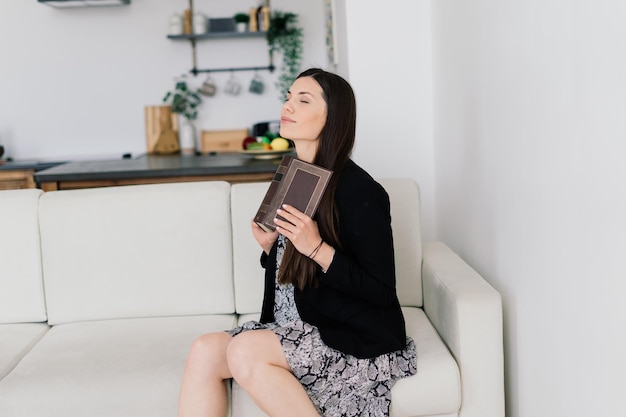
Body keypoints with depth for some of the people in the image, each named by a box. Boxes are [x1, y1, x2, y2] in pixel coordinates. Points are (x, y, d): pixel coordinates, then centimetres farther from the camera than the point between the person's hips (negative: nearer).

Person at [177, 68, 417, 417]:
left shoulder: (358, 191, -15)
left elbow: (382, 292, -16)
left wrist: (316, 248, -24)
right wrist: (269, 246, -3)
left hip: (360, 340, -7)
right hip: (296, 331, 8)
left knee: (244, 351, -26)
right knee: (204, 351, -12)